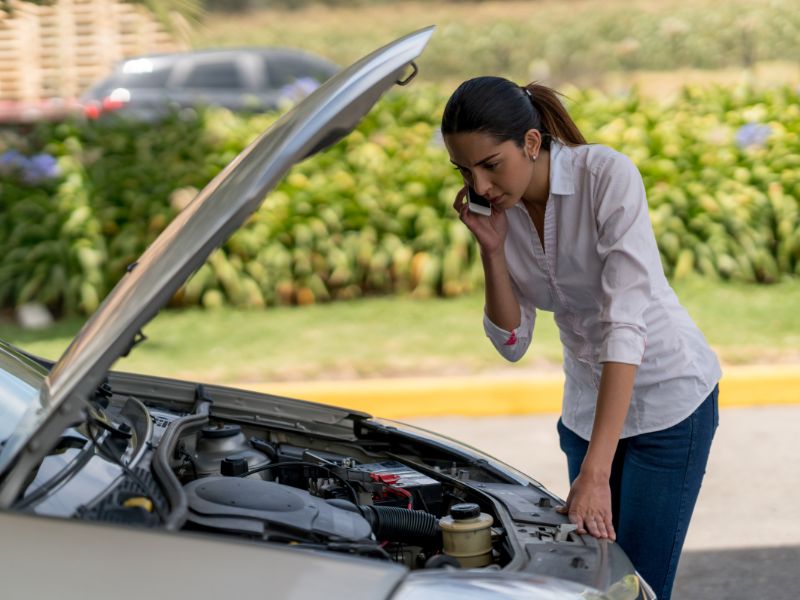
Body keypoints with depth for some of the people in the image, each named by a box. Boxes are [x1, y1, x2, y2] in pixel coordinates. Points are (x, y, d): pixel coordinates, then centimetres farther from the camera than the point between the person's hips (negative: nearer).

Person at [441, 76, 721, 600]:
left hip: (669, 397, -6)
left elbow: (626, 322, -33)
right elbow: (512, 342, -2)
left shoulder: (608, 175, -26)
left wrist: (596, 470, -39)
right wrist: (492, 250, -18)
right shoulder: (499, 210, -7)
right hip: (588, 402, 6)